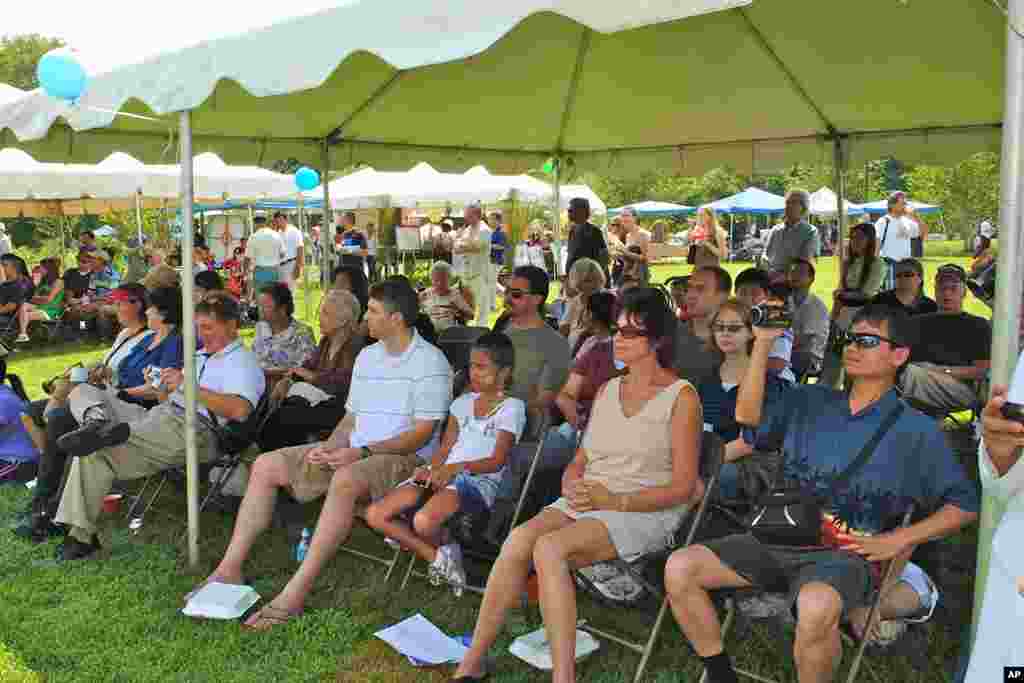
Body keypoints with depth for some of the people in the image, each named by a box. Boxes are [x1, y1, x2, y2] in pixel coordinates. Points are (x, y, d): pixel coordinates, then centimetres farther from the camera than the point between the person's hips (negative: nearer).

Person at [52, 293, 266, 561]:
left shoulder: (243, 361, 1)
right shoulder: (201, 355, 29)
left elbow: (239, 409, -20)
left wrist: (187, 385, -17)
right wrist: (163, 387, 4)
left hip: (193, 429, -8)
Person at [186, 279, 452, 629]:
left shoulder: (429, 361, -9)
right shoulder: (367, 356, 16)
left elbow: (423, 432, -15)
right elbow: (351, 417, 18)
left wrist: (363, 452, -22)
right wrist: (329, 447, -3)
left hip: (405, 457, -8)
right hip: (354, 452, 8)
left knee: (345, 480, -39)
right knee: (266, 465, -4)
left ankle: (296, 593, -34)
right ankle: (229, 569, -4)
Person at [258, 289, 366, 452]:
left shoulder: (356, 344, -10)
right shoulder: (326, 341, 18)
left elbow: (343, 380, -19)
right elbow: (308, 365, 18)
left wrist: (313, 377, -7)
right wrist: (287, 379, -1)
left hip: (339, 406, -8)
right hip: (321, 399, 8)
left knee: (282, 416, -23)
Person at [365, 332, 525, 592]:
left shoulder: (512, 407, 1)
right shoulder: (463, 402, 21)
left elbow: (496, 461, -7)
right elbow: (445, 448, 15)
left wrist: (457, 467, -22)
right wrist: (430, 469, -6)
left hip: (480, 480, -7)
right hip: (444, 474, 7)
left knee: (424, 521, -36)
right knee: (375, 515, -11)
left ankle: (446, 549, -1)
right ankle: (438, 557, -4)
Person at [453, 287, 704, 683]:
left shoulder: (681, 396, -2)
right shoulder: (607, 389, 18)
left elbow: (683, 486, -7)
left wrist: (616, 500, -16)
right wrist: (571, 485, -4)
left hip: (646, 512, -5)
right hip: (587, 501, 5)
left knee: (549, 548, -31)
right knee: (520, 538, -24)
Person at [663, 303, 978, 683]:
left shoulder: (916, 431, 2)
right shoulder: (809, 402, 14)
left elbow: (965, 504, 6)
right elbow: (747, 417, 2)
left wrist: (898, 541, -7)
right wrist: (763, 342, -2)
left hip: (847, 554, -4)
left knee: (815, 605, -40)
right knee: (680, 568, -13)